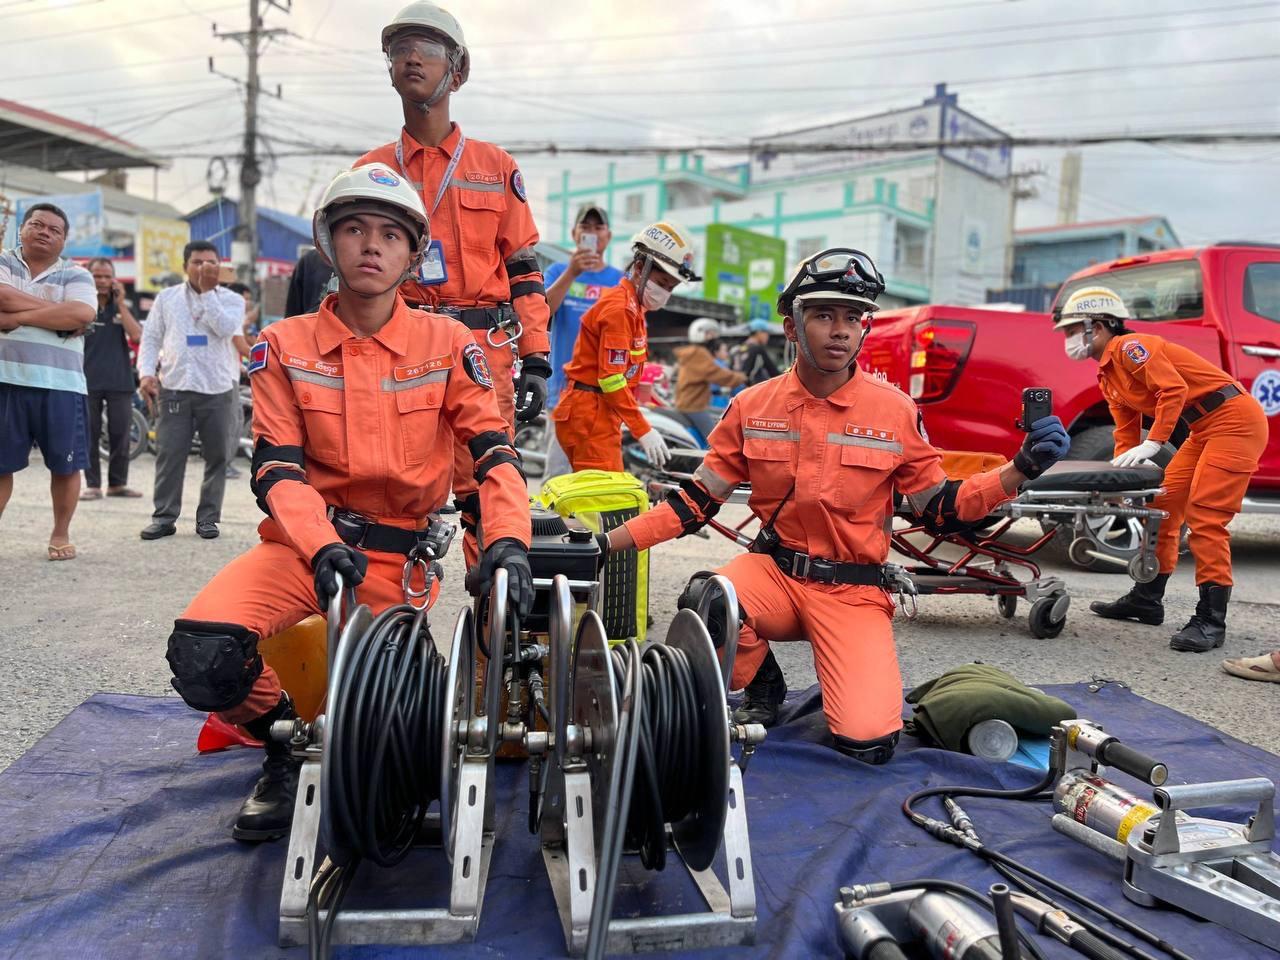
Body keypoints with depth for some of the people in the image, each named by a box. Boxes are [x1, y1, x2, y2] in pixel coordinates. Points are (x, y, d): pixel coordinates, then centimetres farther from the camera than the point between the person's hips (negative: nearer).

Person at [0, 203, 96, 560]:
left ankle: (61, 534, 19)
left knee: (65, 464, 4)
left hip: (60, 385, 0)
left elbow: (82, 315, -12)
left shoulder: (76, 275, 8)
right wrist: (58, 311, -9)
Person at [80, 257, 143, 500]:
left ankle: (118, 483, 13)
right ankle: (92, 485, 7)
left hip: (119, 381, 1)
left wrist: (121, 304, -8)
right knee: (90, 436, 1)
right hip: (88, 381, -1)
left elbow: (136, 336, -7)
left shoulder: (121, 307, 9)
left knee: (120, 435, 3)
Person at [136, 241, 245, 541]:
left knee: (216, 456, 3)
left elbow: (225, 328, -13)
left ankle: (208, 516, 13)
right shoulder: (167, 297, 13)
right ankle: (164, 516, 6)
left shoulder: (231, 300, 7)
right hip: (175, 387, 1)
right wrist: (146, 373, -3)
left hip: (217, 389, 0)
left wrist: (208, 291, -10)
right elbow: (151, 337, 11)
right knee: (169, 454, -1)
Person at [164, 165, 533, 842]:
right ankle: (285, 745, 7)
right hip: (305, 540, 1)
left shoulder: (446, 343, -1)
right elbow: (276, 470, -6)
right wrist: (321, 546, -26)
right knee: (203, 651, -25)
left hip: (398, 556, 0)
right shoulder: (285, 346, 1)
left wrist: (507, 541, -26)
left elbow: (494, 451, -7)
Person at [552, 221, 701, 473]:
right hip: (590, 415, -10)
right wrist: (643, 431, -20)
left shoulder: (632, 306, 19)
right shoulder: (620, 307, -13)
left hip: (601, 413, 10)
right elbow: (611, 379, -20)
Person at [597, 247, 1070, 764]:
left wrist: (1021, 469, -11)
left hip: (853, 591, -1)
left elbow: (940, 507, 4)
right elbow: (698, 499, 3)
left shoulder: (896, 411, -4)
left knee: (867, 741, -20)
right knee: (703, 602, -33)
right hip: (773, 571, 2)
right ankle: (762, 688, 2)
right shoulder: (753, 406, 0)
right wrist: (608, 543, -5)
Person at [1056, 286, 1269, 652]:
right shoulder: (1107, 378, 16)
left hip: (1235, 418, -10)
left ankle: (1211, 620, -12)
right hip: (1205, 429, 10)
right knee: (1163, 503, 9)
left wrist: (1152, 444, -27)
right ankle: (1147, 600, 18)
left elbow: (1175, 389, -25)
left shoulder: (1130, 347, -14)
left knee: (1205, 516, -15)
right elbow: (1126, 435, 17)